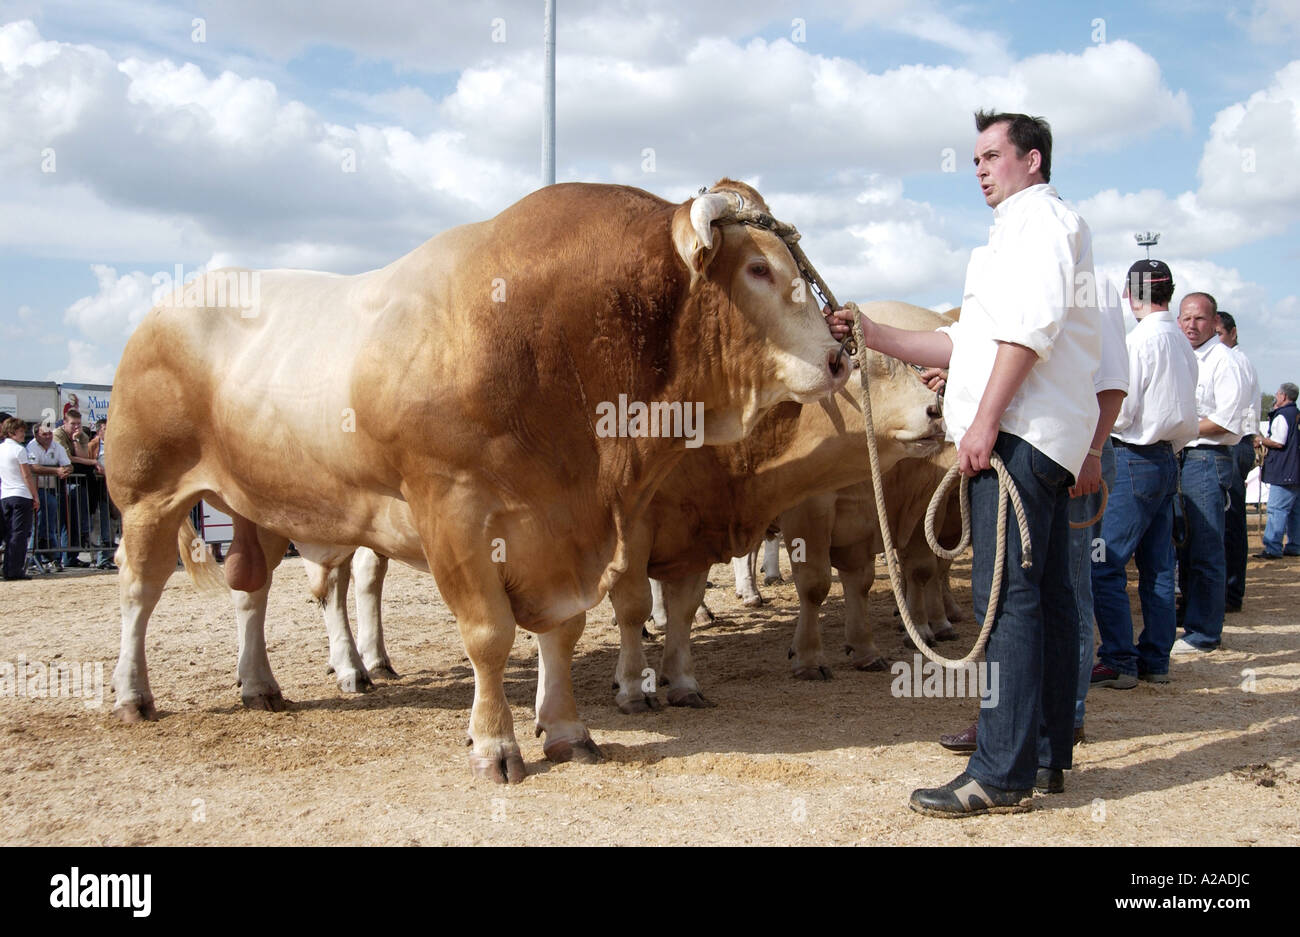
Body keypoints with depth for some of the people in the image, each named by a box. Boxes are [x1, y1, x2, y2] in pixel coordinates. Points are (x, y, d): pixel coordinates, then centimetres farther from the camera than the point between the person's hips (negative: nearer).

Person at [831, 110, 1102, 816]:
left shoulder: (1038, 217, -1)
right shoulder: (1023, 232, 31)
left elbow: (1031, 326, -17)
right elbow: (962, 345, 28)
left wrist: (986, 419, -22)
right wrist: (873, 335, 21)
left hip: (1018, 434, -11)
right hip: (1045, 441, 11)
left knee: (1006, 596, -14)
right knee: (1047, 595, 10)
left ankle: (1002, 775, -15)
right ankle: (1048, 756, 16)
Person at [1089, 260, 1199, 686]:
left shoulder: (1140, 340, -12)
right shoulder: (1182, 343, 13)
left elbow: (1120, 412, -14)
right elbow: (1183, 413, 17)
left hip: (1134, 459, -9)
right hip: (1167, 458, 9)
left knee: (1105, 566, -6)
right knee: (1158, 567, 10)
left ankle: (1118, 662, -5)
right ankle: (1155, 660, 14)